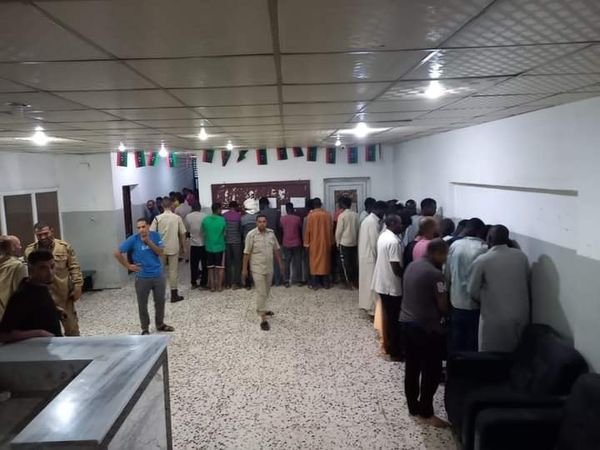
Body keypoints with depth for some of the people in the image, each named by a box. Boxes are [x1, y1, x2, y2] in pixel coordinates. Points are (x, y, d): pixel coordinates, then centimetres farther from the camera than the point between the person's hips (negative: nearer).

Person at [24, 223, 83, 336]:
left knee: (70, 323, 10)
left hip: (63, 292, -1)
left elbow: (74, 268, -3)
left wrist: (77, 286, -8)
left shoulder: (64, 246, -3)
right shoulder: (30, 250, 2)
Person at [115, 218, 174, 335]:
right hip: (142, 278, -2)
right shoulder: (133, 239, -11)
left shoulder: (156, 236, -4)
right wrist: (128, 266, -6)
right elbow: (117, 253, -6)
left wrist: (149, 242, -20)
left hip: (159, 275, 2)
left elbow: (161, 252, -10)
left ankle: (160, 324, 34)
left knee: (160, 301, 15)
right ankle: (145, 328, 24)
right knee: (142, 304, 8)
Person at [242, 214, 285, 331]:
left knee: (266, 292, 18)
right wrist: (245, 269, -7)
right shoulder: (251, 235, -12)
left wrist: (280, 263, 13)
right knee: (261, 293, -7)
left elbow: (276, 250, 12)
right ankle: (263, 319, -5)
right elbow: (247, 253, -8)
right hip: (257, 268, -5)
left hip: (269, 267, 5)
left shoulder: (271, 233, 2)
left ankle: (261, 309, 40)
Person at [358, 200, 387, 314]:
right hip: (370, 256, -10)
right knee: (372, 283, -2)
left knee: (365, 280, 18)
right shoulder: (373, 222, -19)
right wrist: (378, 257, -11)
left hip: (364, 255, 10)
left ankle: (365, 303, 28)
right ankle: (372, 309, 4)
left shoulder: (367, 219, 12)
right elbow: (374, 243, -20)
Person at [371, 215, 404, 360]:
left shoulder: (383, 236, 7)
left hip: (382, 282, 9)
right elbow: (396, 268, -24)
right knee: (394, 319, 3)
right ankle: (395, 352, 14)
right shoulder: (394, 241, -23)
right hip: (392, 285, -9)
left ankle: (388, 346, 31)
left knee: (387, 317, 19)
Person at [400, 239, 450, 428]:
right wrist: (443, 315, 7)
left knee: (412, 368, 16)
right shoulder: (435, 274, -19)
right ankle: (426, 413, 14)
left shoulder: (411, 266, 6)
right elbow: (443, 306, -15)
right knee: (432, 371, 5)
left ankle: (413, 407, 28)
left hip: (407, 321, 8)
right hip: (427, 327, -8)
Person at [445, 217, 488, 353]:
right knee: (473, 341, 9)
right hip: (475, 303, -4)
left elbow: (447, 273, 4)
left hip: (456, 301, 4)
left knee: (456, 340, 15)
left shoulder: (454, 245, -1)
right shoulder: (483, 249, -14)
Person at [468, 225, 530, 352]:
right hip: (521, 316, 4)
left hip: (495, 319, -4)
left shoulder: (482, 261, -11)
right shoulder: (521, 256, 0)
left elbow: (473, 292, -4)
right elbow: (527, 283, 11)